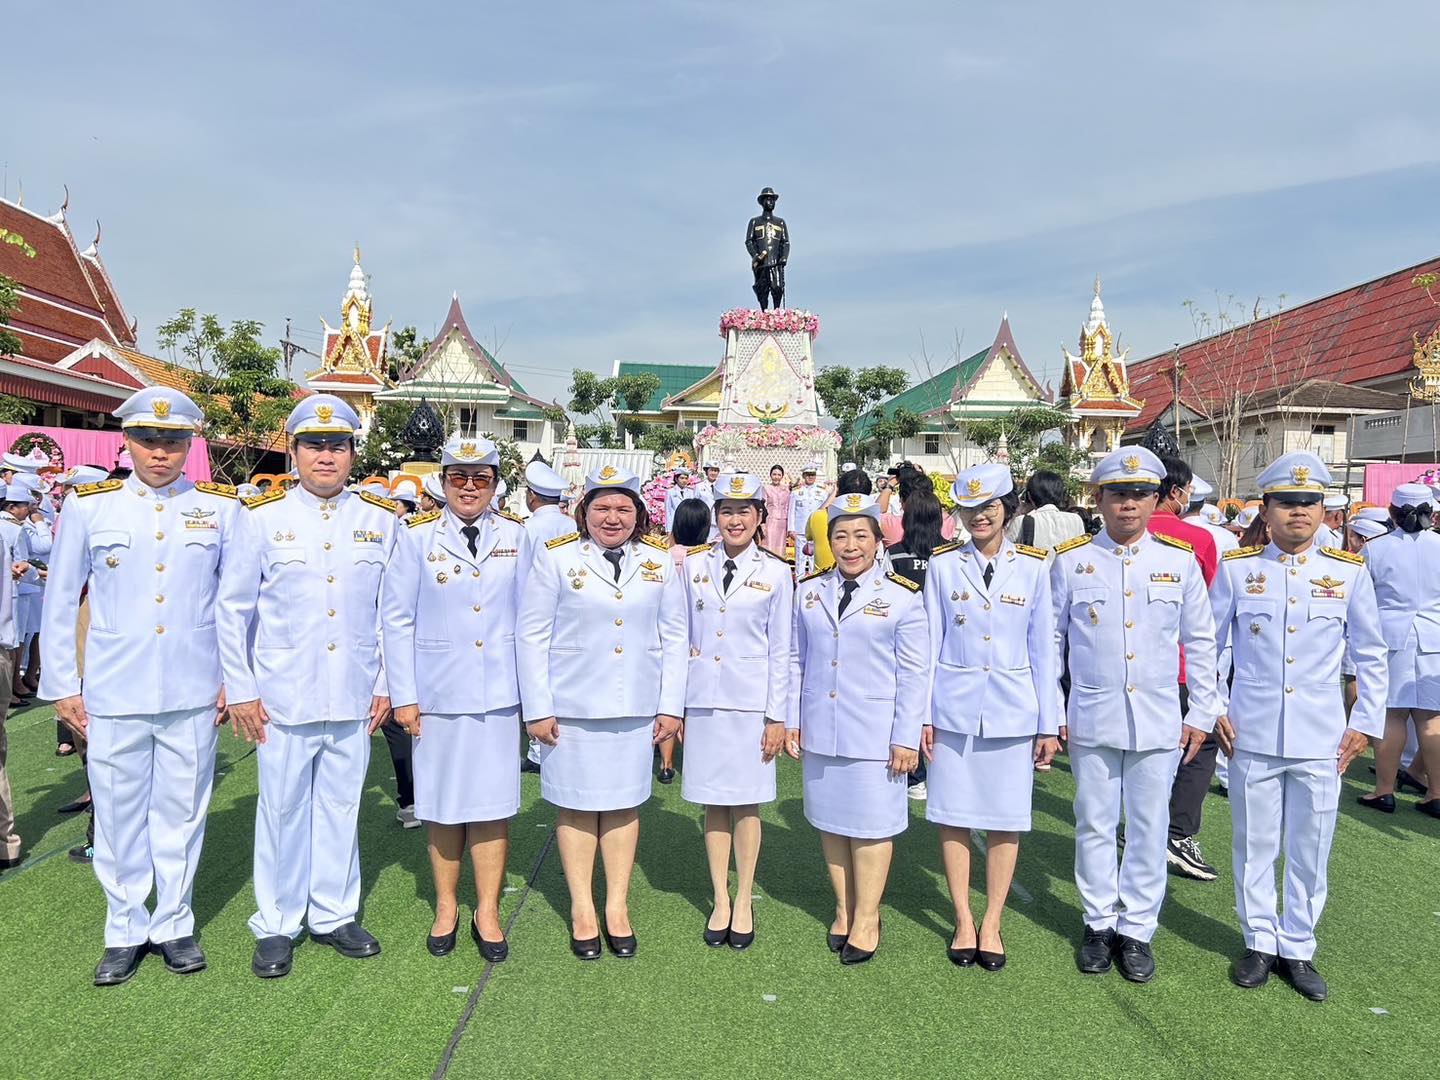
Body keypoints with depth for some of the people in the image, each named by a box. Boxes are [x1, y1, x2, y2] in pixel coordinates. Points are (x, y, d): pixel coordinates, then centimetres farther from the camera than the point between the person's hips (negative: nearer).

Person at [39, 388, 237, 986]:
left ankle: (173, 924, 27)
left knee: (181, 809, 10)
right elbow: (60, 604, 7)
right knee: (118, 813, 9)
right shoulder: (89, 507, 2)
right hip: (113, 692, 0)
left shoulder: (220, 509, 1)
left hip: (192, 693, 0)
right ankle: (125, 930, 27)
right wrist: (61, 686, 4)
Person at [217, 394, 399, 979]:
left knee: (340, 808, 12)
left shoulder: (382, 519, 3)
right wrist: (241, 691, -1)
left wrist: (385, 684, 4)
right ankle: (276, 925, 26)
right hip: (282, 699, -1)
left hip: (354, 699, 2)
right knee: (282, 809, 9)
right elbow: (233, 609, 1)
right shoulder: (261, 516, -2)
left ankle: (333, 914, 29)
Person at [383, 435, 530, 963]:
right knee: (443, 804, 9)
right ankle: (446, 907, 28)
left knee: (493, 802, 5)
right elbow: (396, 618, 0)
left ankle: (487, 912, 20)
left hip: (498, 692, 1)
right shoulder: (417, 537, -1)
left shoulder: (516, 536, 4)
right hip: (439, 692, -1)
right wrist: (403, 696, -4)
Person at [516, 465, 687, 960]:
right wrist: (538, 709, -7)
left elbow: (674, 637, 7)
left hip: (636, 707, 2)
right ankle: (581, 909, 22)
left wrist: (671, 706, 2)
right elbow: (531, 636, -3)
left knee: (623, 803, 11)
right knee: (576, 804, 7)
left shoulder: (660, 563, 4)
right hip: (572, 706, -2)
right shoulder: (556, 558, -4)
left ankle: (618, 906, 24)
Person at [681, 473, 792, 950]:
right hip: (702, 700, 2)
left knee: (747, 803, 5)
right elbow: (681, 638, 8)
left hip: (751, 702, -2)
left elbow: (780, 650, 0)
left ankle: (744, 902, 20)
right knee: (713, 802, 8)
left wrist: (777, 716, -3)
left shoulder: (776, 572, 0)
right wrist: (674, 705, 5)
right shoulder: (694, 567, 5)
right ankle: (720, 900, 22)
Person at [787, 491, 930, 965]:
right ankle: (843, 909, 30)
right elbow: (796, 659, 10)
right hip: (820, 729, 4)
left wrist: (906, 737, -7)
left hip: (874, 731, -3)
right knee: (830, 820, 12)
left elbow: (914, 674, -4)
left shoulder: (902, 597, -5)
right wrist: (790, 719, 6)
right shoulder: (808, 591, 6)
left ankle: (867, 919, 21)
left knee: (870, 824, 4)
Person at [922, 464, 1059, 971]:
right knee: (953, 816, 6)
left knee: (1006, 819, 7)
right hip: (954, 710, 0)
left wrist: (1049, 723, 3)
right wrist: (922, 715, -1)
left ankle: (992, 923, 23)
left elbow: (1043, 649, 3)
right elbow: (929, 643, 2)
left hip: (1013, 713, 0)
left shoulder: (1034, 567, 0)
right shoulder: (942, 565, 0)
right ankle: (963, 920, 22)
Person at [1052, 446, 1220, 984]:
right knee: (1094, 824, 9)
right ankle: (1100, 924, 26)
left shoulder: (1180, 561, 2)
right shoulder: (1071, 560, -1)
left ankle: (1137, 929, 24)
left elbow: (1200, 644, 8)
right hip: (1090, 720, 0)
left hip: (1159, 723, 1)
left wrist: (1201, 715, 5)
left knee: (1149, 827, 9)